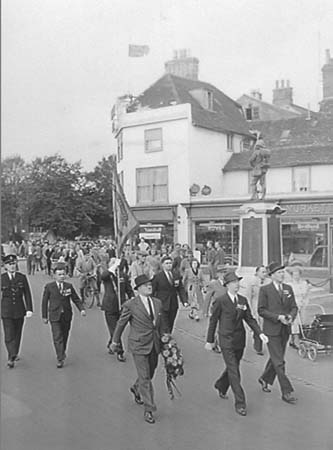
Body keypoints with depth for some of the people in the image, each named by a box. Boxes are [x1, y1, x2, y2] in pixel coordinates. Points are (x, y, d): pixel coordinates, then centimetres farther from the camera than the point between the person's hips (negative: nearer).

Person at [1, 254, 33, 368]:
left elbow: (27, 294, 1)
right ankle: (13, 356, -9)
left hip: (19, 310, 2)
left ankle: (12, 358, 25)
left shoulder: (22, 277, 1)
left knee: (17, 335, 11)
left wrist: (29, 309, -6)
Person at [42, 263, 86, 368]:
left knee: (65, 336, 13)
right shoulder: (49, 287, -1)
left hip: (67, 316, 3)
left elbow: (76, 299, 5)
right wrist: (44, 316, 4)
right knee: (57, 337, -10)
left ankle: (62, 353, 36)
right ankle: (60, 359, -9)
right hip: (55, 316, -3)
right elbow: (44, 302, 4)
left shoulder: (69, 286, 4)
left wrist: (82, 309, -10)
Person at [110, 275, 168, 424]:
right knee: (145, 377, -4)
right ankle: (149, 409, 6)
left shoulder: (157, 303, 5)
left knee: (150, 373, 18)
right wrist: (115, 341, 10)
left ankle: (136, 389, 49)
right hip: (139, 346, -6)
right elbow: (121, 324, 1)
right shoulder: (130, 305, -11)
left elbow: (162, 324, 14)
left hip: (154, 345, 6)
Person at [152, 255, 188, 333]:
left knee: (170, 326, 11)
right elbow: (152, 291, -3)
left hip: (173, 306, 5)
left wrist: (185, 301, -4)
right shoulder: (157, 276, -6)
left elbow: (181, 289, 8)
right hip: (162, 306, -5)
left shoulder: (176, 275, 8)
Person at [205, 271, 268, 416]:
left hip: (240, 341, 6)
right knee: (234, 372, -6)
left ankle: (221, 386, 45)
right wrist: (209, 341, -1)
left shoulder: (243, 300, 5)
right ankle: (240, 403, 1)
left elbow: (250, 319, 8)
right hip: (227, 341, -5)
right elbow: (213, 321, -3)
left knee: (232, 368, 18)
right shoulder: (220, 301, -10)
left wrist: (260, 333, -6)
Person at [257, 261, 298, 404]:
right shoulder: (265, 290, -8)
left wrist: (291, 316, -12)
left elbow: (294, 307, 10)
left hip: (285, 330, 6)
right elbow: (261, 310, -9)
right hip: (271, 330, -5)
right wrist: (278, 317, -18)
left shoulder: (288, 288, 8)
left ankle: (265, 379, 40)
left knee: (276, 358, 17)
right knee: (279, 362, -5)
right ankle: (287, 392, 1)